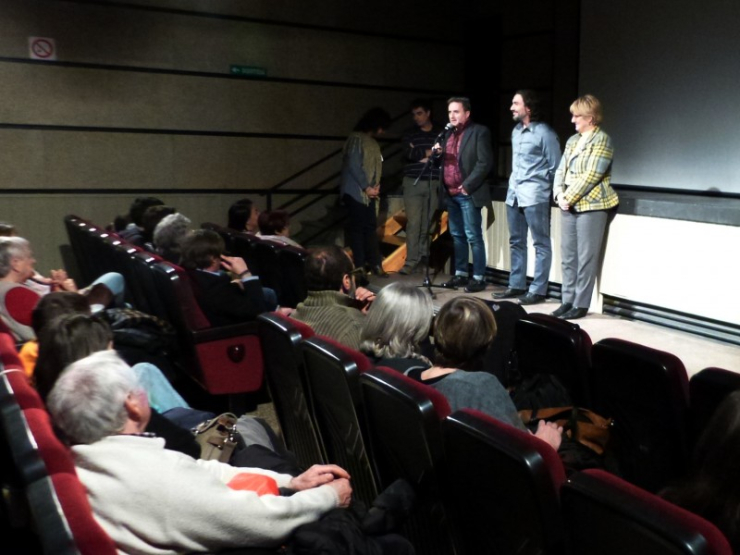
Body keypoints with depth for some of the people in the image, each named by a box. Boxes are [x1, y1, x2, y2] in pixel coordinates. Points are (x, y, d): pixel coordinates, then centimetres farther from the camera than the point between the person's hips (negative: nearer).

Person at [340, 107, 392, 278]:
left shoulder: (373, 143, 16)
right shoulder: (356, 138, -10)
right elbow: (353, 165, -16)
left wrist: (375, 186, 1)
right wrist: (366, 187, -15)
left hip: (368, 193, 8)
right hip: (356, 191, -8)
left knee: (370, 227, 8)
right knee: (357, 227, -3)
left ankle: (374, 264, 12)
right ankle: (359, 266, 2)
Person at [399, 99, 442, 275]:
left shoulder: (441, 133, 9)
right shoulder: (409, 134, 10)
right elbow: (410, 153, -7)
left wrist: (423, 156, -6)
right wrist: (430, 152, -6)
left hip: (434, 183, 0)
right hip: (414, 182, 0)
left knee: (428, 223, 1)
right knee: (413, 222, -6)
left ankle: (424, 256, 13)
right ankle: (411, 261, -4)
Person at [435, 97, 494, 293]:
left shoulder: (479, 132, -5)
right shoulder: (449, 133, 16)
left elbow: (485, 163, -12)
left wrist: (467, 185, -16)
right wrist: (438, 153, -1)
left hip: (468, 193, -7)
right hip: (451, 193, 7)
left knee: (473, 236, -4)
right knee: (457, 236, 12)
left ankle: (478, 278, 2)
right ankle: (460, 274, 21)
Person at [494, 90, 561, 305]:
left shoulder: (544, 133, -8)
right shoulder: (516, 130, 13)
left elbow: (555, 166, -5)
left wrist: (543, 186, 0)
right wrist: (514, 184, 15)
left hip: (534, 195, -8)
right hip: (514, 193, 8)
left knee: (541, 244, 0)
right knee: (516, 242, 13)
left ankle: (538, 290, 2)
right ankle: (516, 286, 22)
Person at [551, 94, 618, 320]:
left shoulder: (601, 139, -7)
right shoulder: (572, 140, 16)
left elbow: (591, 176, -15)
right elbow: (561, 170, 12)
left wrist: (569, 197, -14)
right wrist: (559, 194, -4)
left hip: (591, 206, -7)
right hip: (569, 205, 7)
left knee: (586, 257, -3)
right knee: (568, 256, 9)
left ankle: (581, 304, 3)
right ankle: (568, 301, 17)